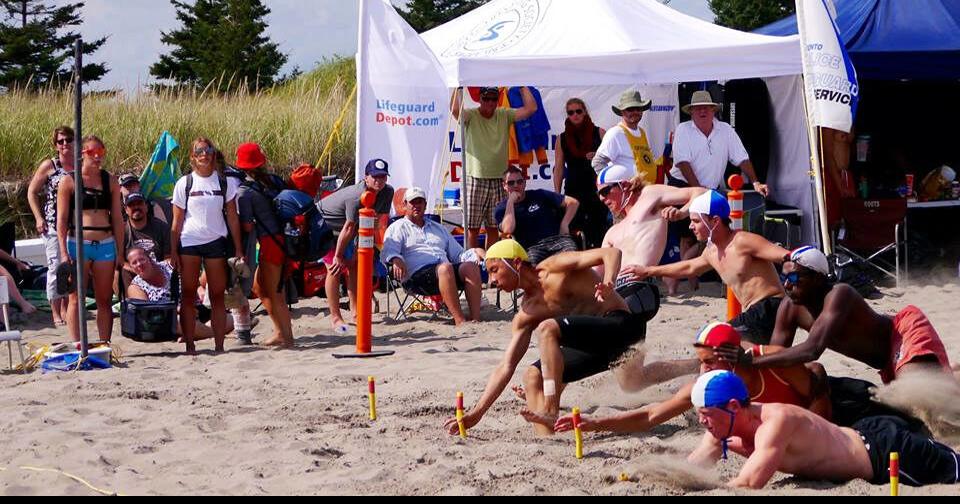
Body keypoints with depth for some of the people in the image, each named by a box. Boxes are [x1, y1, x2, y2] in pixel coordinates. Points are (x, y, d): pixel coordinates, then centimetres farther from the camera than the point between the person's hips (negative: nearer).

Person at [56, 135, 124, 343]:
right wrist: (64, 253, -9)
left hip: (105, 245, 3)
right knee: (76, 298, -2)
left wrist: (120, 252, 6)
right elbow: (61, 220, -2)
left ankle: (105, 345, 10)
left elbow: (117, 218, 10)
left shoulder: (110, 181, 8)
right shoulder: (69, 181, -1)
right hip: (78, 243, -3)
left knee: (104, 300, 5)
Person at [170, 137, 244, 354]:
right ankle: (189, 345, 4)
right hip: (189, 242, 0)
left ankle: (219, 345, 4)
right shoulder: (184, 183, 4)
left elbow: (232, 217, 7)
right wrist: (173, 251, -1)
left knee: (218, 296, 1)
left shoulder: (225, 182, 6)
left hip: (216, 242, 1)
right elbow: (177, 221, 5)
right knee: (188, 296, 0)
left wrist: (238, 249, 3)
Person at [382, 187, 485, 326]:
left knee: (471, 266, -25)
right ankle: (460, 320, -40)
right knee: (445, 268, -36)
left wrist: (475, 252, 11)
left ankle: (475, 318, -36)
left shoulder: (438, 228, 34)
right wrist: (396, 259, -24)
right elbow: (388, 251, 0)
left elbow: (458, 254, 32)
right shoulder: (397, 228, 18)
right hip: (417, 275, -5)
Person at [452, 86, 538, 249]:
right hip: (475, 179, -3)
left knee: (494, 228, 10)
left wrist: (522, 87, -1)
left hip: (498, 180, 4)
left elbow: (531, 108, 0)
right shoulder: (470, 116, -3)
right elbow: (455, 109, -25)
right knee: (472, 228, -2)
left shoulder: (505, 115, 8)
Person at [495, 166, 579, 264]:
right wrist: (510, 202, -4)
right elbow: (508, 230, -11)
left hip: (557, 238, 1)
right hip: (532, 248, -1)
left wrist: (564, 224, 2)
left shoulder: (539, 195, 15)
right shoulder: (501, 210, 12)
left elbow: (573, 202, 15)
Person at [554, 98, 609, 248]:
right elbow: (559, 168, 9)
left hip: (596, 189, -1)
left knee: (599, 231, -4)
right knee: (575, 232, -4)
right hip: (573, 190, 1)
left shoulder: (599, 133, 7)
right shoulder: (563, 138, 10)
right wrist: (557, 194, 1)